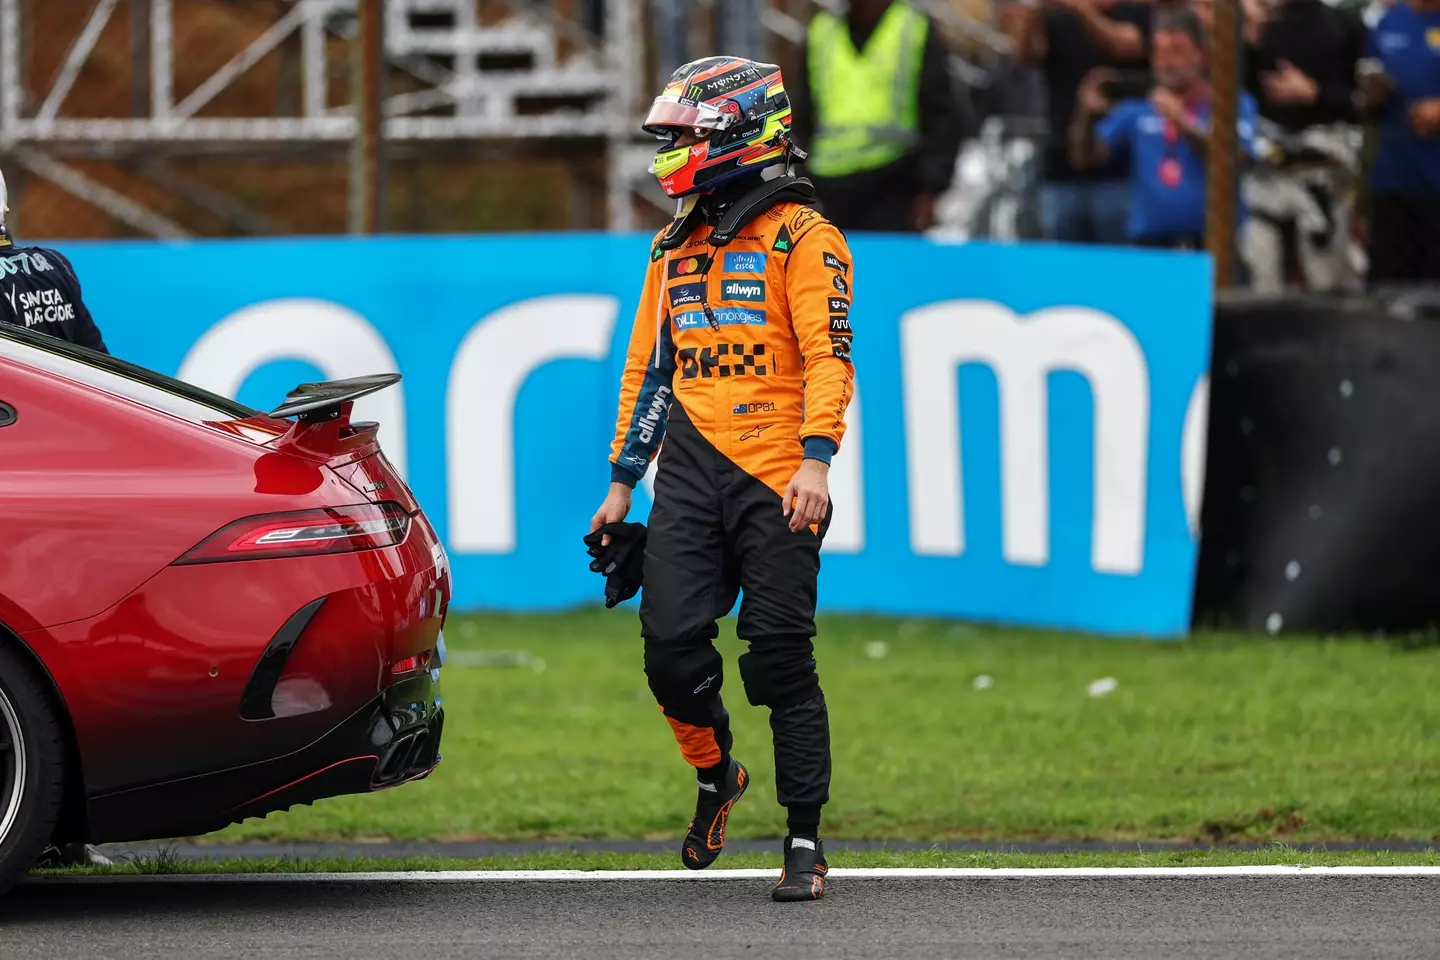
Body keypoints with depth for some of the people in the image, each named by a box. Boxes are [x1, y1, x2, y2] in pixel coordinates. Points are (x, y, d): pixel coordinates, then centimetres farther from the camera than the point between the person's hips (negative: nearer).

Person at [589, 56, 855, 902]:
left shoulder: (800, 237, -2)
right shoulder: (675, 250, 19)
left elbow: (829, 357, -10)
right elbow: (648, 368, 24)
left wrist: (816, 459, -23)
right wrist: (622, 484, 21)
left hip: (775, 481, -5)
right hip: (690, 475, 5)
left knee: (781, 662, -6)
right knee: (671, 647, -5)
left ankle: (805, 843, 2)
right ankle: (716, 777, 22)